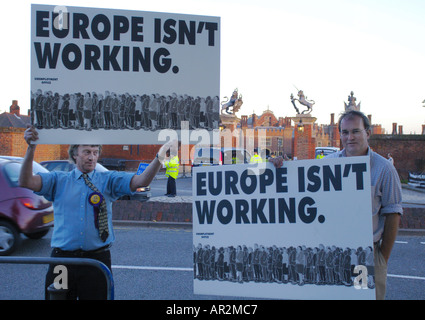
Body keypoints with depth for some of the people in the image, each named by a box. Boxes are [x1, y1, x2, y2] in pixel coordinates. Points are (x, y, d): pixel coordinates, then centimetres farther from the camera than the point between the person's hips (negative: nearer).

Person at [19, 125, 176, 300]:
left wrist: (159, 157, -28)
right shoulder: (58, 180, 8)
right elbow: (26, 182, -5)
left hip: (97, 258, 0)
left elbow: (141, 181, -9)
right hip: (62, 258, 1)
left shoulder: (108, 180, 5)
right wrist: (31, 148, -19)